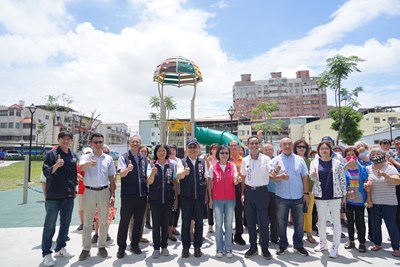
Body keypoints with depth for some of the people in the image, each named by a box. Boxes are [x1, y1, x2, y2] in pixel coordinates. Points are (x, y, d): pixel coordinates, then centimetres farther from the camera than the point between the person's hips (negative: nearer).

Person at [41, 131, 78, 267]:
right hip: (53, 196, -5)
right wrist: (56, 166, -29)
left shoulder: (74, 156, 9)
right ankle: (46, 253, 14)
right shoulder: (52, 154, -5)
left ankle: (60, 248, 29)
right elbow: (46, 172, -11)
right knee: (50, 226, 2)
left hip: (69, 196, 5)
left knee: (65, 224, 14)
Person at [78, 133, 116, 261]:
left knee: (103, 221, 10)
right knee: (87, 221, 7)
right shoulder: (86, 157, 0)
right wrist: (89, 163, -48)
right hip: (89, 191, -1)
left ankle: (102, 246, 24)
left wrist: (112, 194, 4)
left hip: (104, 191, 2)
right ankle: (86, 248, 20)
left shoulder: (109, 158, 6)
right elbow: (81, 167, -24)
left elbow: (111, 178, 8)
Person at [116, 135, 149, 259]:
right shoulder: (123, 157, -3)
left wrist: (147, 191, 13)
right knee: (124, 221, 4)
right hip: (128, 195, -4)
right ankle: (121, 247, 19)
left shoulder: (144, 158, 11)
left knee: (139, 221, 13)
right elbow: (121, 174, -17)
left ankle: (135, 244, 28)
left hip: (142, 195, 4)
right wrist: (128, 169, -39)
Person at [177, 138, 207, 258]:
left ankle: (197, 247, 24)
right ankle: (185, 247, 22)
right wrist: (184, 172, -43)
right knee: (186, 222, 8)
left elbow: (206, 179, 9)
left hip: (200, 197, 2)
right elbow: (179, 176, -21)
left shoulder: (203, 162, 4)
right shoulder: (182, 162, -4)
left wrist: (206, 195, 5)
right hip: (186, 197, -2)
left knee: (199, 222, 10)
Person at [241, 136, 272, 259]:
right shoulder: (245, 160, 3)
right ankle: (253, 247, 27)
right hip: (249, 192, 3)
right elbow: (244, 178, 10)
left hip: (262, 191, -3)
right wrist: (242, 193, 7)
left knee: (263, 221, 5)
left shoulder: (265, 159, -7)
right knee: (250, 221, 12)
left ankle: (265, 248, 22)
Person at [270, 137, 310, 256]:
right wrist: (281, 177, -24)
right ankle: (283, 244, 26)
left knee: (299, 222, 11)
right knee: (281, 222, 9)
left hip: (298, 196, 1)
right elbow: (271, 177, -5)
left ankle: (298, 245, 29)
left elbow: (305, 177, 4)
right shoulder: (275, 160, -1)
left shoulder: (299, 159, 4)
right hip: (282, 196, -1)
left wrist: (306, 193, -1)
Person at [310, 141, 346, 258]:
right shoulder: (314, 162, 1)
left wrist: (344, 194, -1)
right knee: (321, 221, 13)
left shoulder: (337, 163, -2)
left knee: (336, 221, 4)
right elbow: (312, 178, -4)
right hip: (320, 196, 2)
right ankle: (323, 243, 30)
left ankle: (335, 247, 15)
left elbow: (342, 179, 1)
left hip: (335, 195, -1)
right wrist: (313, 175, -27)